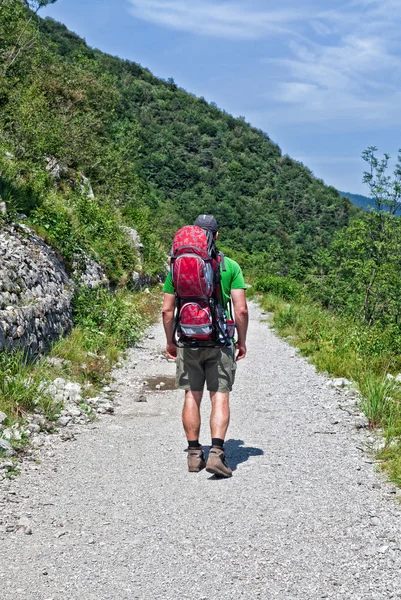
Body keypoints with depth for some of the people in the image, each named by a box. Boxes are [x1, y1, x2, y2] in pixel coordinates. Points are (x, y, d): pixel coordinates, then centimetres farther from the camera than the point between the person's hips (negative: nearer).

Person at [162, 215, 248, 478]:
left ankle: (194, 454, 15)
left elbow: (167, 310, 3)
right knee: (220, 397, 1)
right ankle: (217, 452, -10)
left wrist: (170, 341, 15)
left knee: (192, 396, 10)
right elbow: (241, 310, -5)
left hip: (188, 341, 2)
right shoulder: (230, 266, -2)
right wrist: (242, 340, 8)